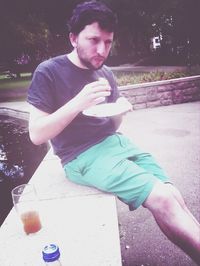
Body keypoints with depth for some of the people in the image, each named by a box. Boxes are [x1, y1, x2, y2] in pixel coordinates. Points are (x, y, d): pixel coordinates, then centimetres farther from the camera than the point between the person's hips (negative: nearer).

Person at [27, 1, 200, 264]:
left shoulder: (105, 73, 12)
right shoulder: (49, 72, -6)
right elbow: (36, 134, -11)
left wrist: (120, 112, -6)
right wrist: (78, 103, -23)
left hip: (116, 143, 7)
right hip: (83, 156, -6)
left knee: (174, 195, -10)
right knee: (163, 199, -19)